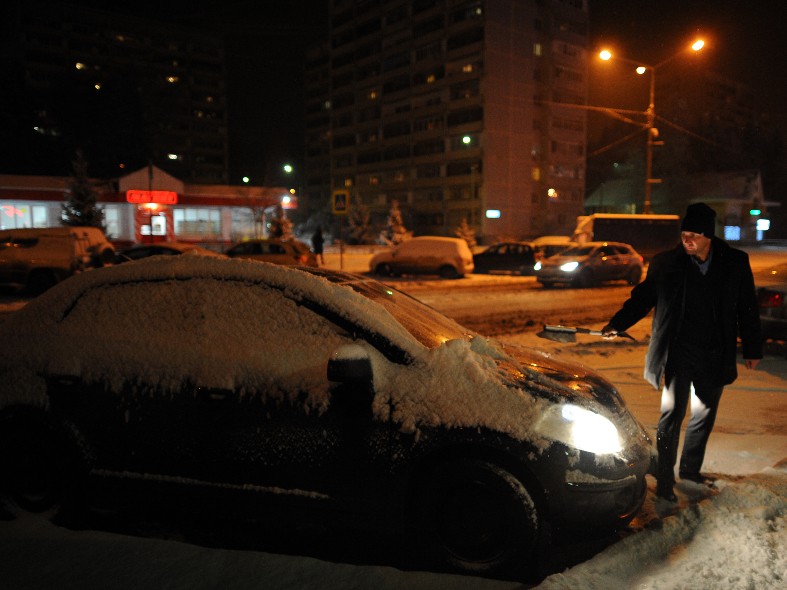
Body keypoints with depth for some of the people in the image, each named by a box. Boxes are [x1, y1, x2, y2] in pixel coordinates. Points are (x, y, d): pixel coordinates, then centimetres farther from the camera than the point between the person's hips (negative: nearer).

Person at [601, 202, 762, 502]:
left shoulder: (735, 262, -2)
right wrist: (617, 324, -11)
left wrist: (752, 349, 7)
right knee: (672, 414, -4)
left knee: (704, 415, 16)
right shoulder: (666, 263, -7)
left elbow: (747, 309, 5)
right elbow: (641, 298, 1)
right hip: (678, 353, -3)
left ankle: (689, 469, 34)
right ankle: (665, 481, 6)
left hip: (714, 355, 3)